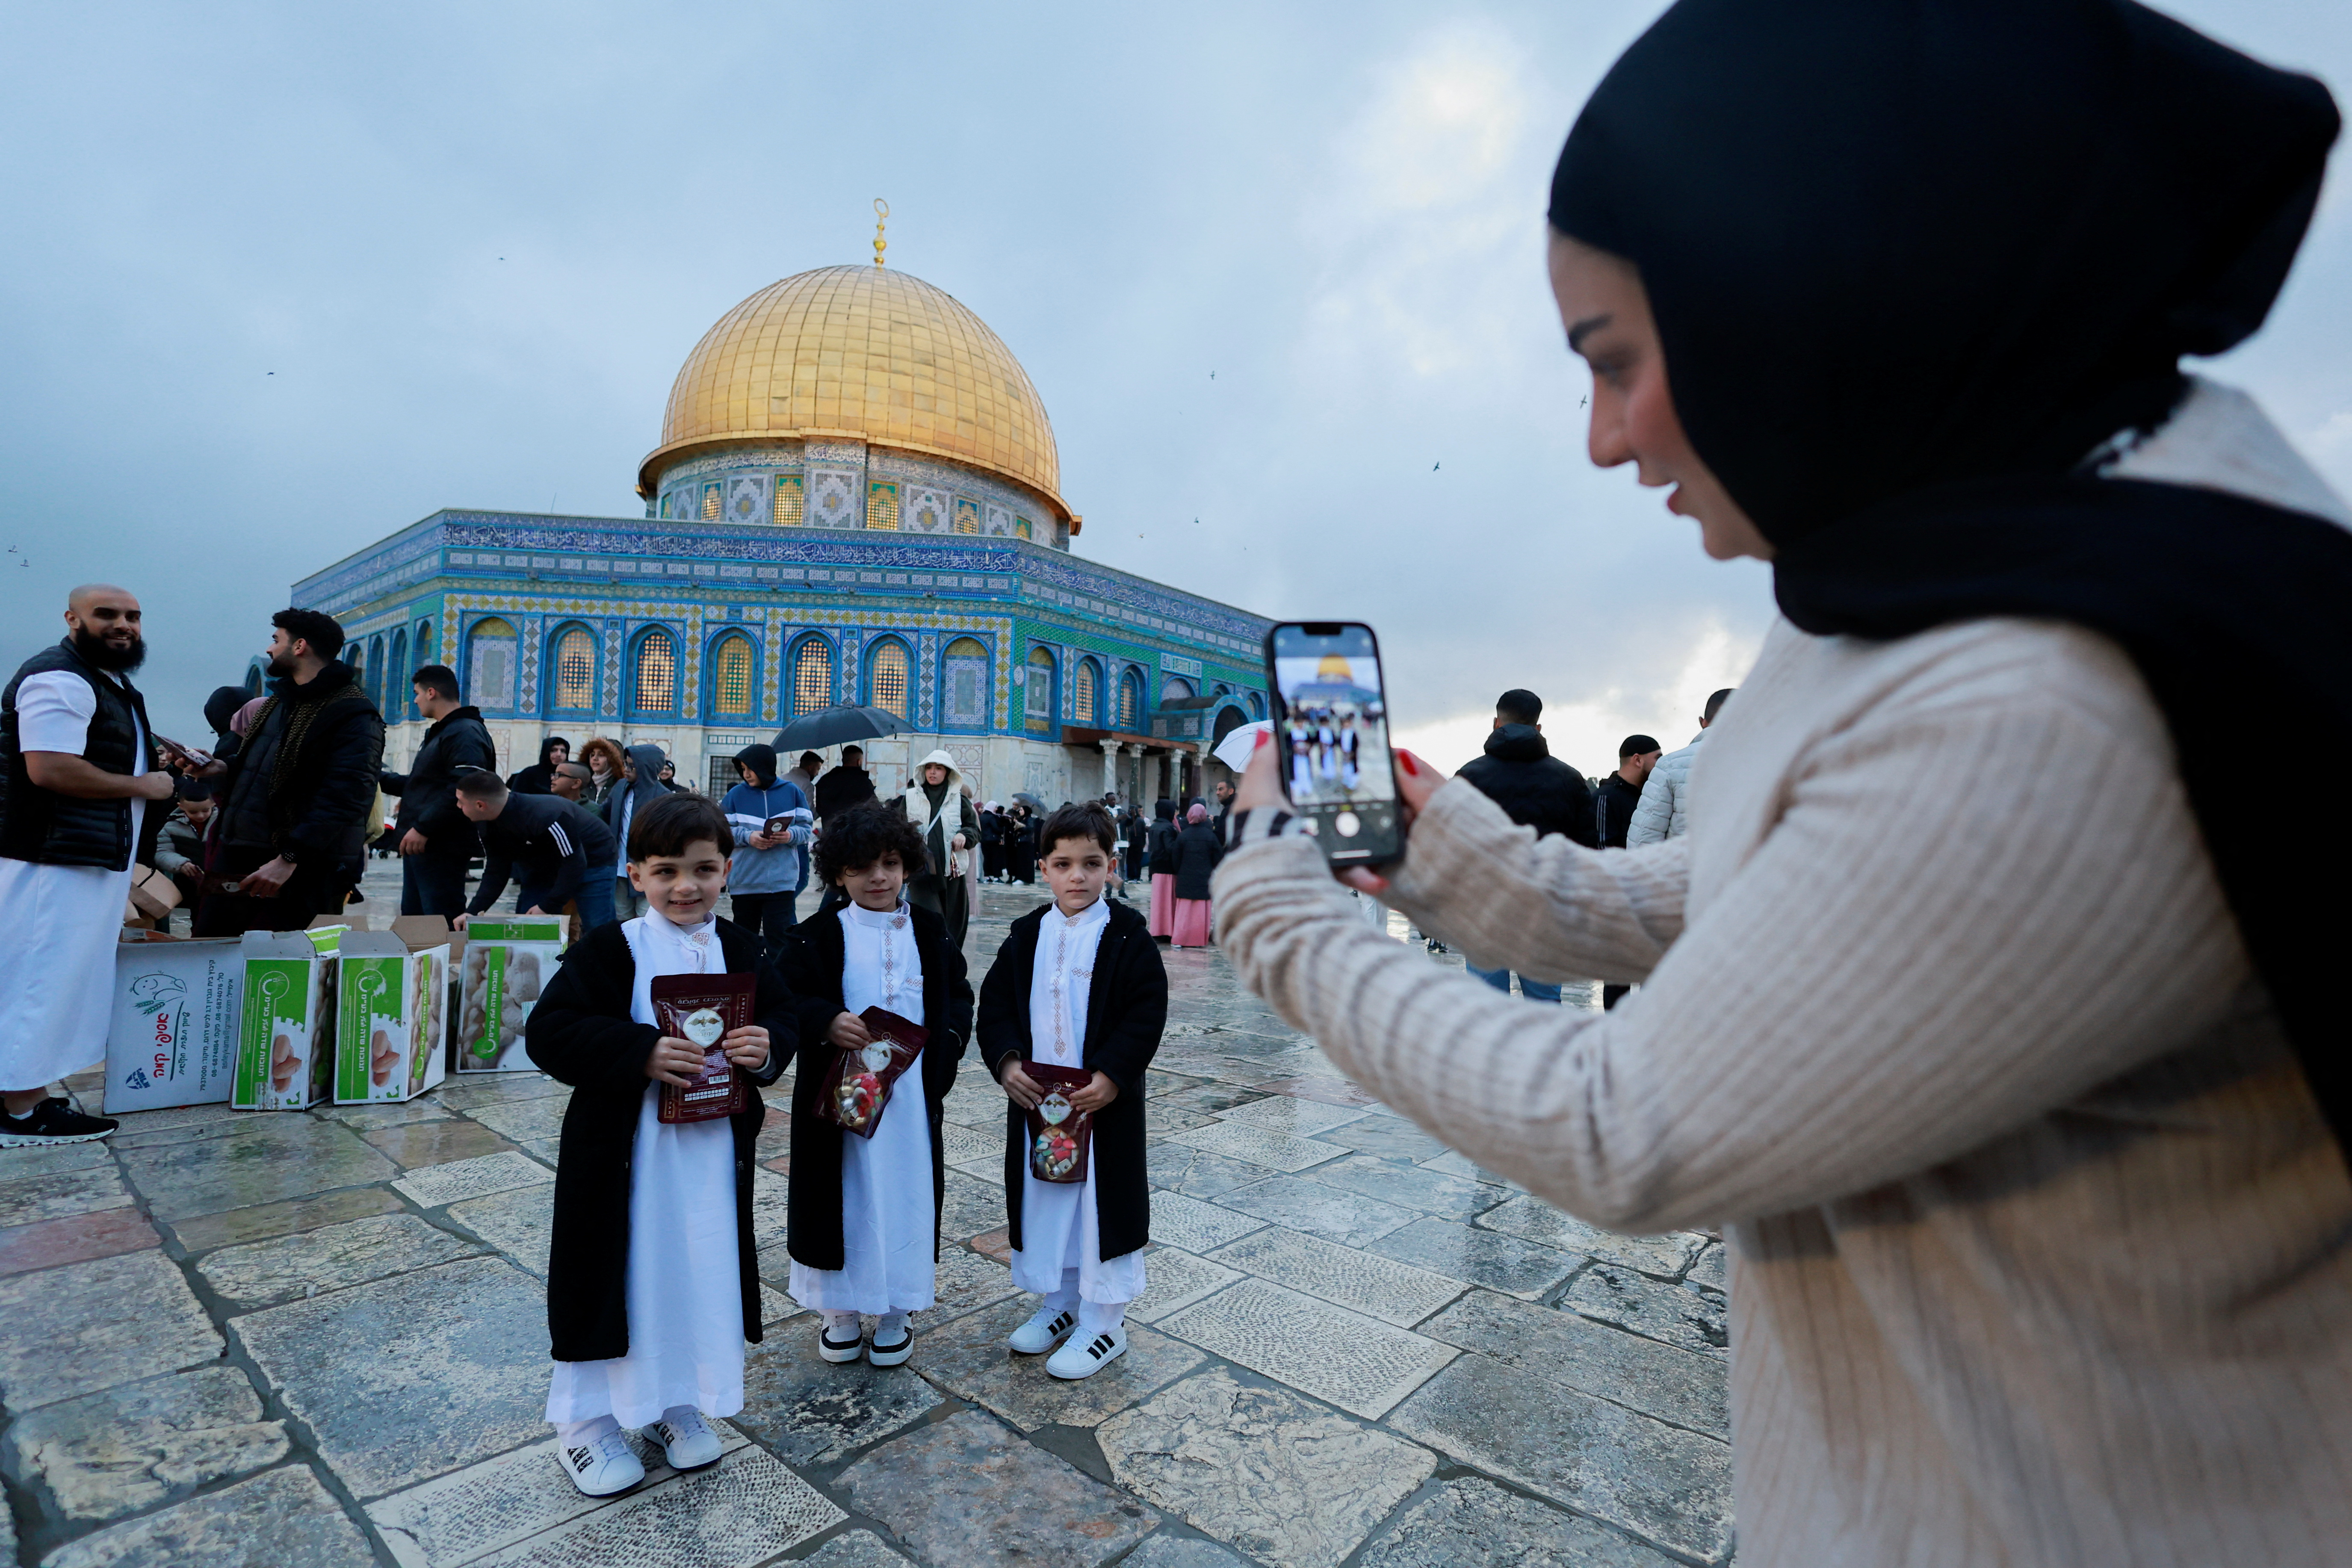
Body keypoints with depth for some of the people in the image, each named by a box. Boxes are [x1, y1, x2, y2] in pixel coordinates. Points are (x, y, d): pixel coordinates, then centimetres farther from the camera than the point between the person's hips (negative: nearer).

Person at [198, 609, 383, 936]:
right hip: (233, 859, 9)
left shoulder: (354, 716, -13)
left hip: (297, 873, -9)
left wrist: (289, 858, -28)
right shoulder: (279, 701, 18)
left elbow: (344, 797, -23)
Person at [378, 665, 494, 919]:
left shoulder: (466, 734, -15)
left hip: (441, 848, -11)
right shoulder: (438, 733, 22)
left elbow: (463, 790, -27)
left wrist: (423, 828, -26)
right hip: (421, 846, 11)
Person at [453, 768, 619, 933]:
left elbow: (575, 864, -30)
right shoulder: (489, 826, -9)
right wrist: (472, 912, -16)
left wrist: (547, 907, -24)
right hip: (546, 867, 8)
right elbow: (496, 872, -4)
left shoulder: (545, 816, -36)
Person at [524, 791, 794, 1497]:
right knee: (614, 1277, 9)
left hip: (714, 1147, 4)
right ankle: (584, 1420, 31)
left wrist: (767, 1048, -18)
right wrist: (641, 1053, -27)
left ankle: (678, 1401, 37)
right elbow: (549, 1032, -16)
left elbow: (783, 1022, 5)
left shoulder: (740, 949, 2)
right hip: (623, 1149, -3)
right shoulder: (612, 948, -10)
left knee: (701, 1273, 15)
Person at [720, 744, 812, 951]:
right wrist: (748, 837, -15)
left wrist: (790, 836, -16)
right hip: (744, 881, 2)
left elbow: (805, 829, 4)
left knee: (778, 937, -5)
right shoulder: (736, 794, 3)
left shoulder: (792, 792, 3)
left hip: (781, 881, -2)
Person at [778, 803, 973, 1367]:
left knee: (906, 1193, 9)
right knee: (844, 1195, 9)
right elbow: (787, 1001, -7)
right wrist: (827, 1022, -25)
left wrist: (945, 1043, -9)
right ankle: (840, 1310, 30)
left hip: (912, 1093, 2)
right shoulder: (817, 937, -3)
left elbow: (958, 996, 7)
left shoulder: (929, 930, 4)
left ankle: (895, 1312, 28)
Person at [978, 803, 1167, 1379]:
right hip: (1034, 1098, 5)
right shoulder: (1027, 935, 3)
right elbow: (995, 1003, 4)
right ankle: (1060, 1302, 37)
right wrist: (1007, 1060, -12)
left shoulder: (1128, 936, -9)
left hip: (1105, 1101, -4)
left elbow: (1147, 1014, -12)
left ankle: (1104, 1322, 22)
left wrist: (1112, 1076, -21)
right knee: (1043, 1198, 16)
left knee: (1101, 1202, 4)